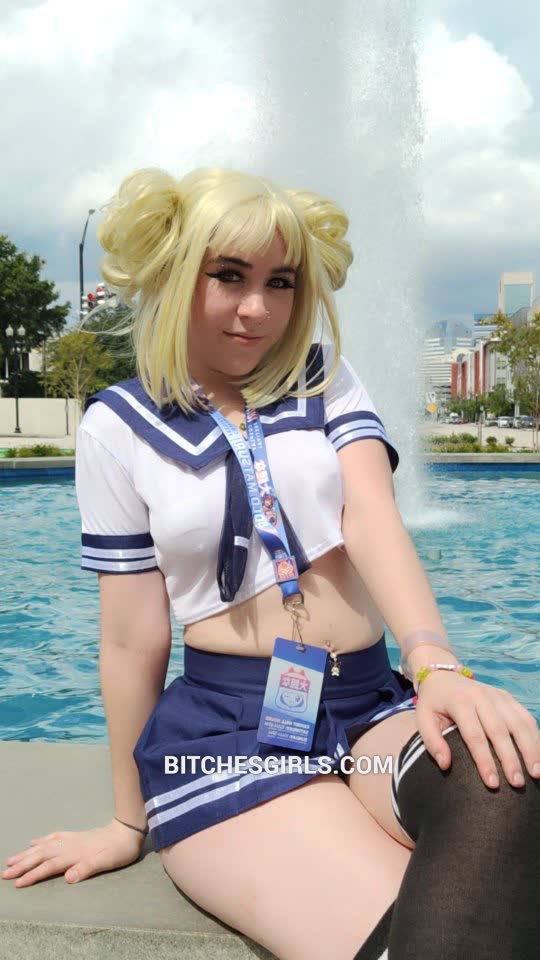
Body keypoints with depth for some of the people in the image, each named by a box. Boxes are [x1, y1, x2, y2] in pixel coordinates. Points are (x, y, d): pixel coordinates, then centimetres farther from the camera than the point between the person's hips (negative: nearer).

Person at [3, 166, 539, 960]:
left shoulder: (326, 380, 10)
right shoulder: (120, 427, 2)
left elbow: (372, 518, -9)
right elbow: (134, 639, 4)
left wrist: (436, 664, -28)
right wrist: (129, 820, 10)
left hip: (374, 707, 3)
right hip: (225, 730, -3)